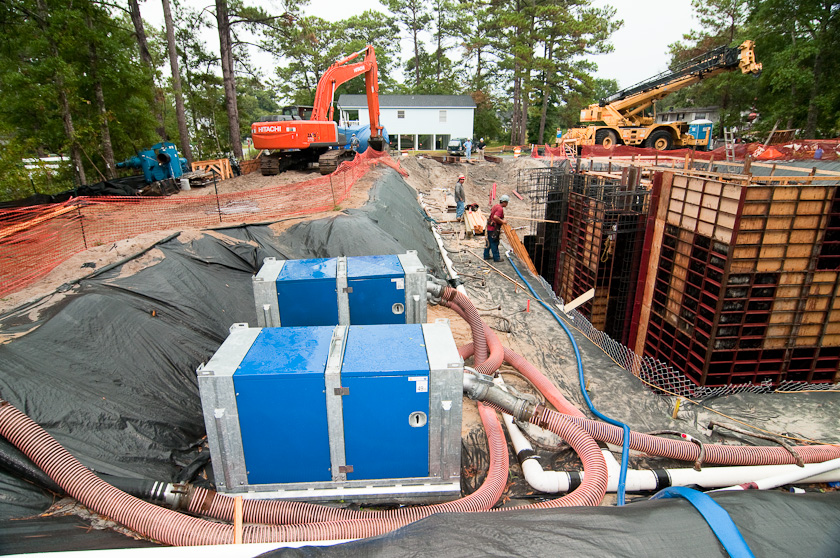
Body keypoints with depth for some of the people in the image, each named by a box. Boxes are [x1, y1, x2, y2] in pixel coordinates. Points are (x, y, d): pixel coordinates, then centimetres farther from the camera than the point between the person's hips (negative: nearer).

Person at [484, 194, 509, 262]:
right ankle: (496, 258, 10)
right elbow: (495, 217, -33)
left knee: (488, 242, 17)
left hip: (489, 227, 10)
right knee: (494, 243, 1)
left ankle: (486, 256, 26)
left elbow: (491, 212, 28)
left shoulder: (496, 206, 10)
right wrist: (502, 221, -21)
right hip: (494, 229, -10)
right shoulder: (500, 209, -20)